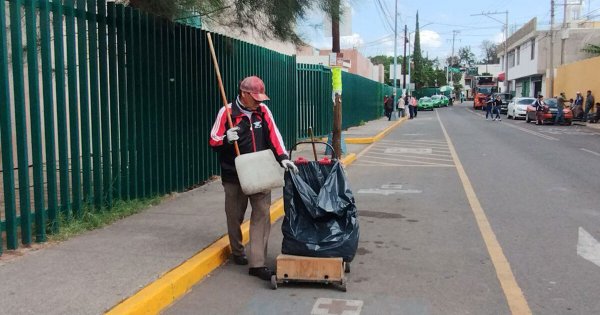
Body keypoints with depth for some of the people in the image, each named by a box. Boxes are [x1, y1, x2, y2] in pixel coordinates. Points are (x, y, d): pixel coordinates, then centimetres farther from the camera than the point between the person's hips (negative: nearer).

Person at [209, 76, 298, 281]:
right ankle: (237, 252, 36)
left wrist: (282, 158, -14)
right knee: (235, 216, 11)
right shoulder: (227, 112, -7)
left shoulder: (263, 111, 4)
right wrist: (227, 139, -25)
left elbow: (273, 135, -1)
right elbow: (213, 142, -4)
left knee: (262, 214, -6)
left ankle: (257, 263, -4)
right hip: (234, 175, -2)